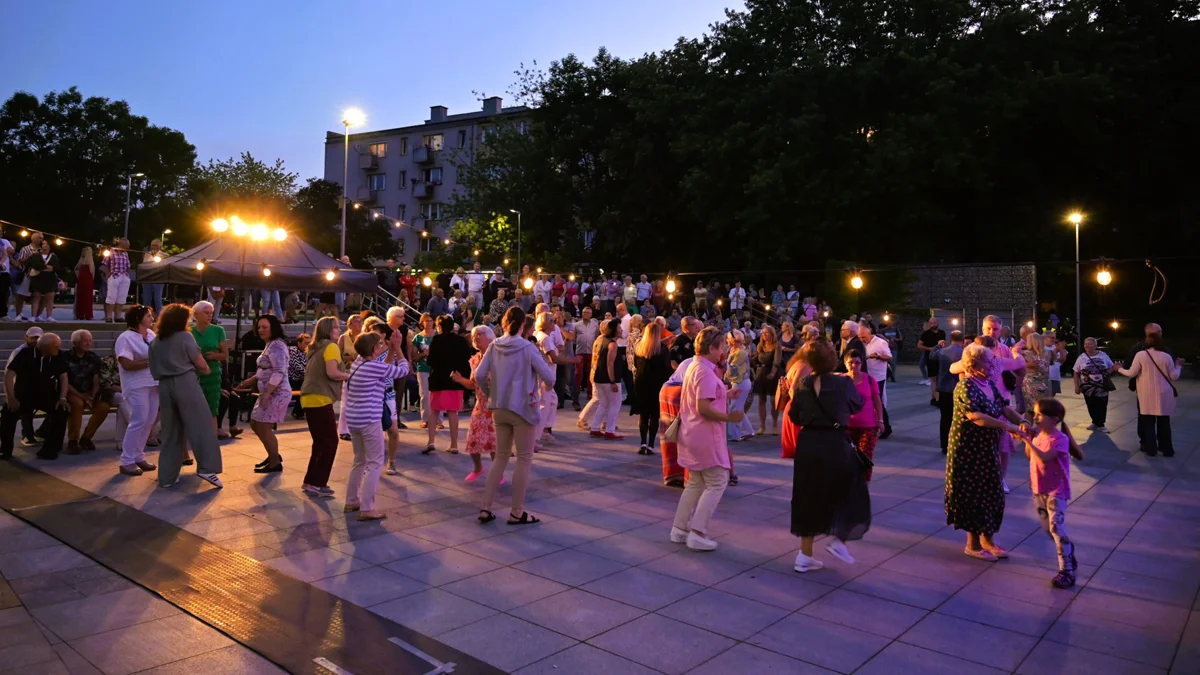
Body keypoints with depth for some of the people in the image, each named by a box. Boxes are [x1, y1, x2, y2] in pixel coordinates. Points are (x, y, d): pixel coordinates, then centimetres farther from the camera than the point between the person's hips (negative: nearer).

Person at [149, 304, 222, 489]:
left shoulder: (155, 342, 17)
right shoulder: (185, 336, -2)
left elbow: (154, 369, 18)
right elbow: (201, 364, -1)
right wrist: (206, 370, 18)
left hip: (164, 386, 6)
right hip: (185, 383, -6)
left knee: (171, 432, 11)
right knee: (201, 426, -4)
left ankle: (167, 476, 13)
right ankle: (207, 468, -14)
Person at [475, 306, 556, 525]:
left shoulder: (494, 346, 1)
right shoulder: (528, 348, -11)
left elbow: (479, 375, -4)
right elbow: (548, 377, -13)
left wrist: (490, 395, 11)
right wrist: (548, 385, 9)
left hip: (499, 409, 5)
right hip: (522, 408, -5)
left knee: (500, 457, 16)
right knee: (524, 460, 6)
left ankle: (485, 508, 14)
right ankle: (517, 513, 11)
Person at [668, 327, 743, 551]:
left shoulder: (694, 366, 12)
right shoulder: (705, 372, -20)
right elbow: (703, 408, -26)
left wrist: (725, 396, 18)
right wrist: (729, 417, -21)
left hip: (693, 434, 10)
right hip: (705, 436, -10)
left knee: (695, 483, 17)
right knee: (717, 483, -3)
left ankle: (680, 529, 20)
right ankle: (697, 533, -3)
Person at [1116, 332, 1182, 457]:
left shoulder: (1140, 355, -9)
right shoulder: (1166, 356, -4)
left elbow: (1132, 373, -6)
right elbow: (1174, 377, 0)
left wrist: (1119, 369, 11)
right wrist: (1178, 365, 17)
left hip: (1147, 395, -1)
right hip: (1164, 395, 2)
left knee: (1148, 422, 10)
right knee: (1164, 422, 12)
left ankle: (1151, 449, 11)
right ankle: (1167, 449, 18)